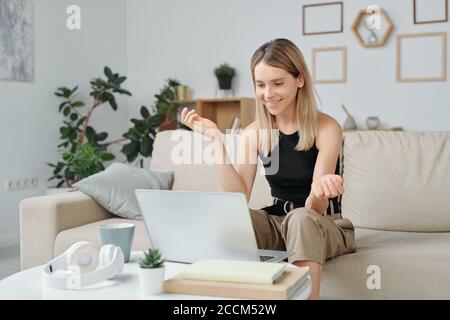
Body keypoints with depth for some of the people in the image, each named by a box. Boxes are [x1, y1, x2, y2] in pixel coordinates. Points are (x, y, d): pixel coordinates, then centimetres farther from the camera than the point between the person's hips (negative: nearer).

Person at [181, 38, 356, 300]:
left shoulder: (326, 128, -13)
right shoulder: (254, 132, -1)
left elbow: (314, 209, -20)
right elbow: (239, 197, -12)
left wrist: (320, 189, -44)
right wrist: (217, 139, -18)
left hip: (326, 226, -3)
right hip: (278, 223, 3)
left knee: (301, 219, -36)